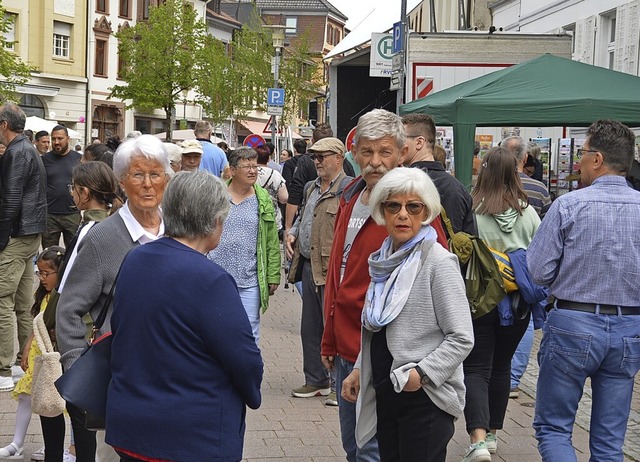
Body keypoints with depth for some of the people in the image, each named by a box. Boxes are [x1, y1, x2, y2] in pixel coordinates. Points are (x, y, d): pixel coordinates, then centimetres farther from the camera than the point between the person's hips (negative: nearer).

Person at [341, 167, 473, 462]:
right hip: (385, 392, 7)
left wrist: (422, 373, -24)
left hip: (425, 397, -7)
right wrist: (359, 370, 12)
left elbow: (461, 338, -16)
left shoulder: (438, 262, -12)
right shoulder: (385, 260, 10)